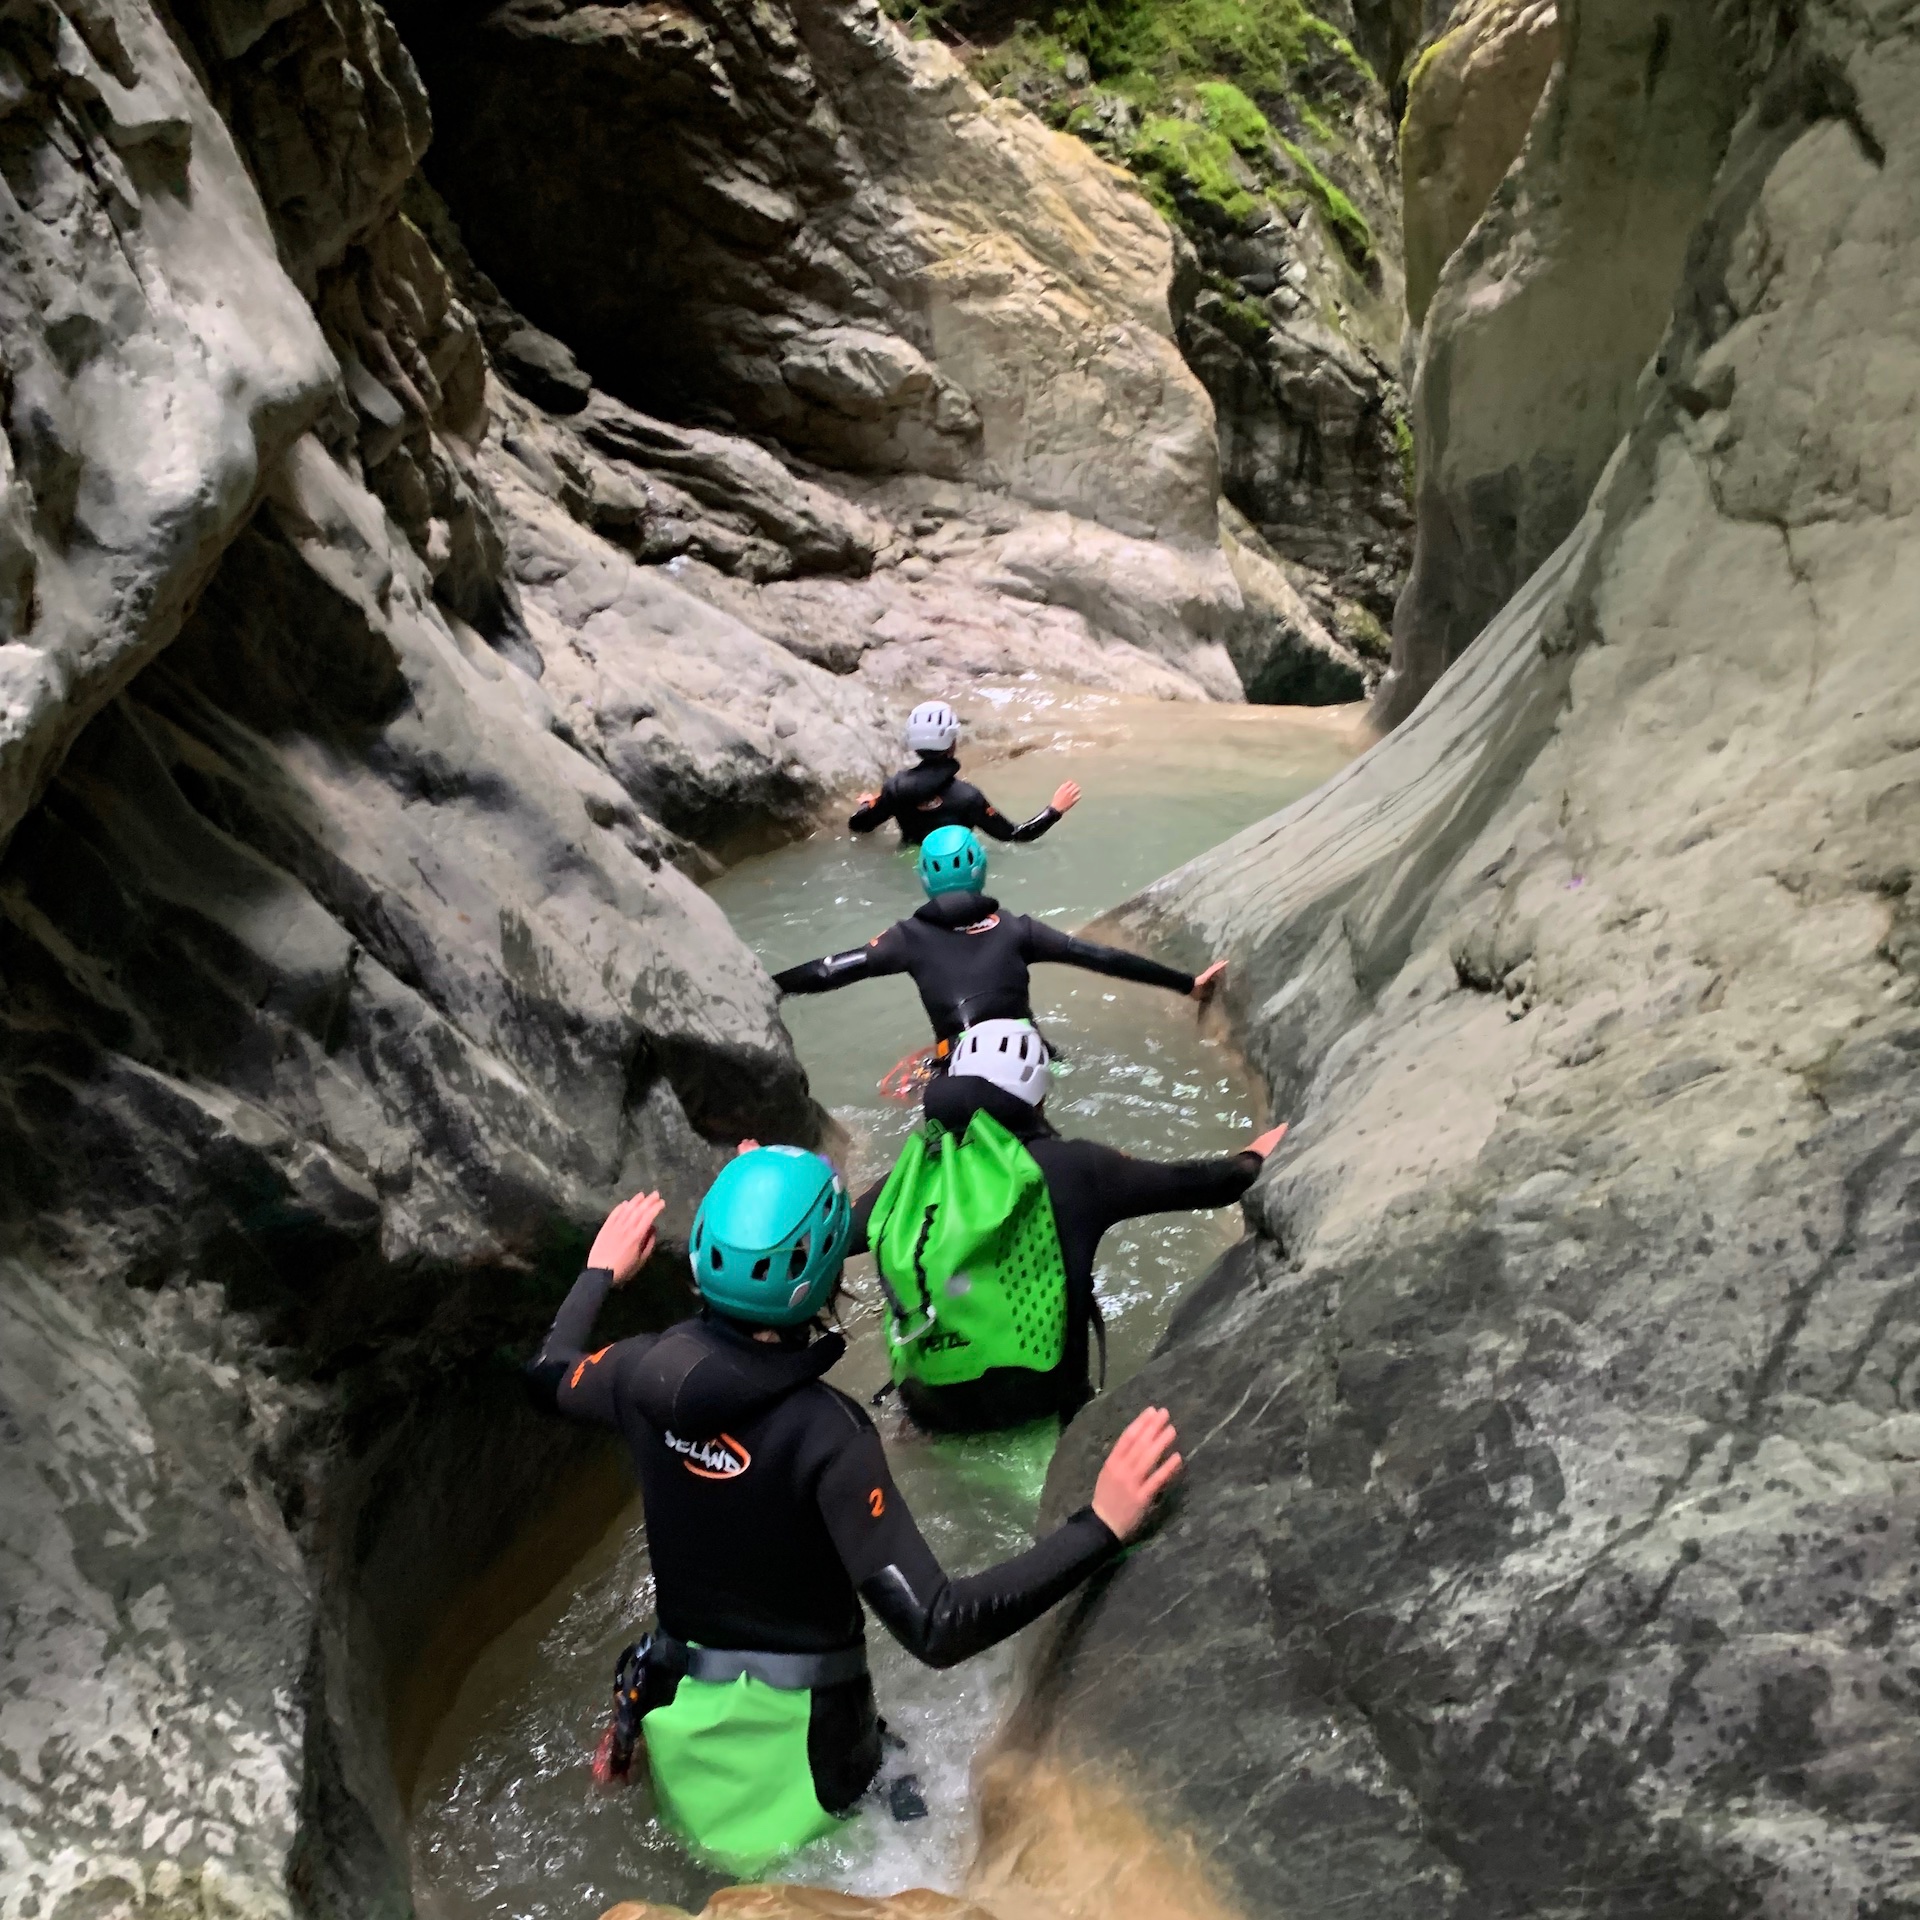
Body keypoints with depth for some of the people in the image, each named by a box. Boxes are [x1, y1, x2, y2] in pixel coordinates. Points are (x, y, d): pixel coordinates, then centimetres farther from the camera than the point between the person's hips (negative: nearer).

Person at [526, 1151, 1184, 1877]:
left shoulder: (648, 1370, -13)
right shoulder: (823, 1429, -31)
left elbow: (552, 1373, 12)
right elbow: (936, 1628, -33)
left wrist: (602, 1271, 29)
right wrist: (1101, 1525, -33)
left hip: (680, 1708, 6)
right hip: (797, 1730, -6)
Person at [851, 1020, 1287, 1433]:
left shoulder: (904, 1180, -6)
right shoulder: (1071, 1167, -11)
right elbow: (1185, 1183, 2)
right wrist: (1251, 1161, 21)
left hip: (929, 1403, 2)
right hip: (1037, 1395, -2)